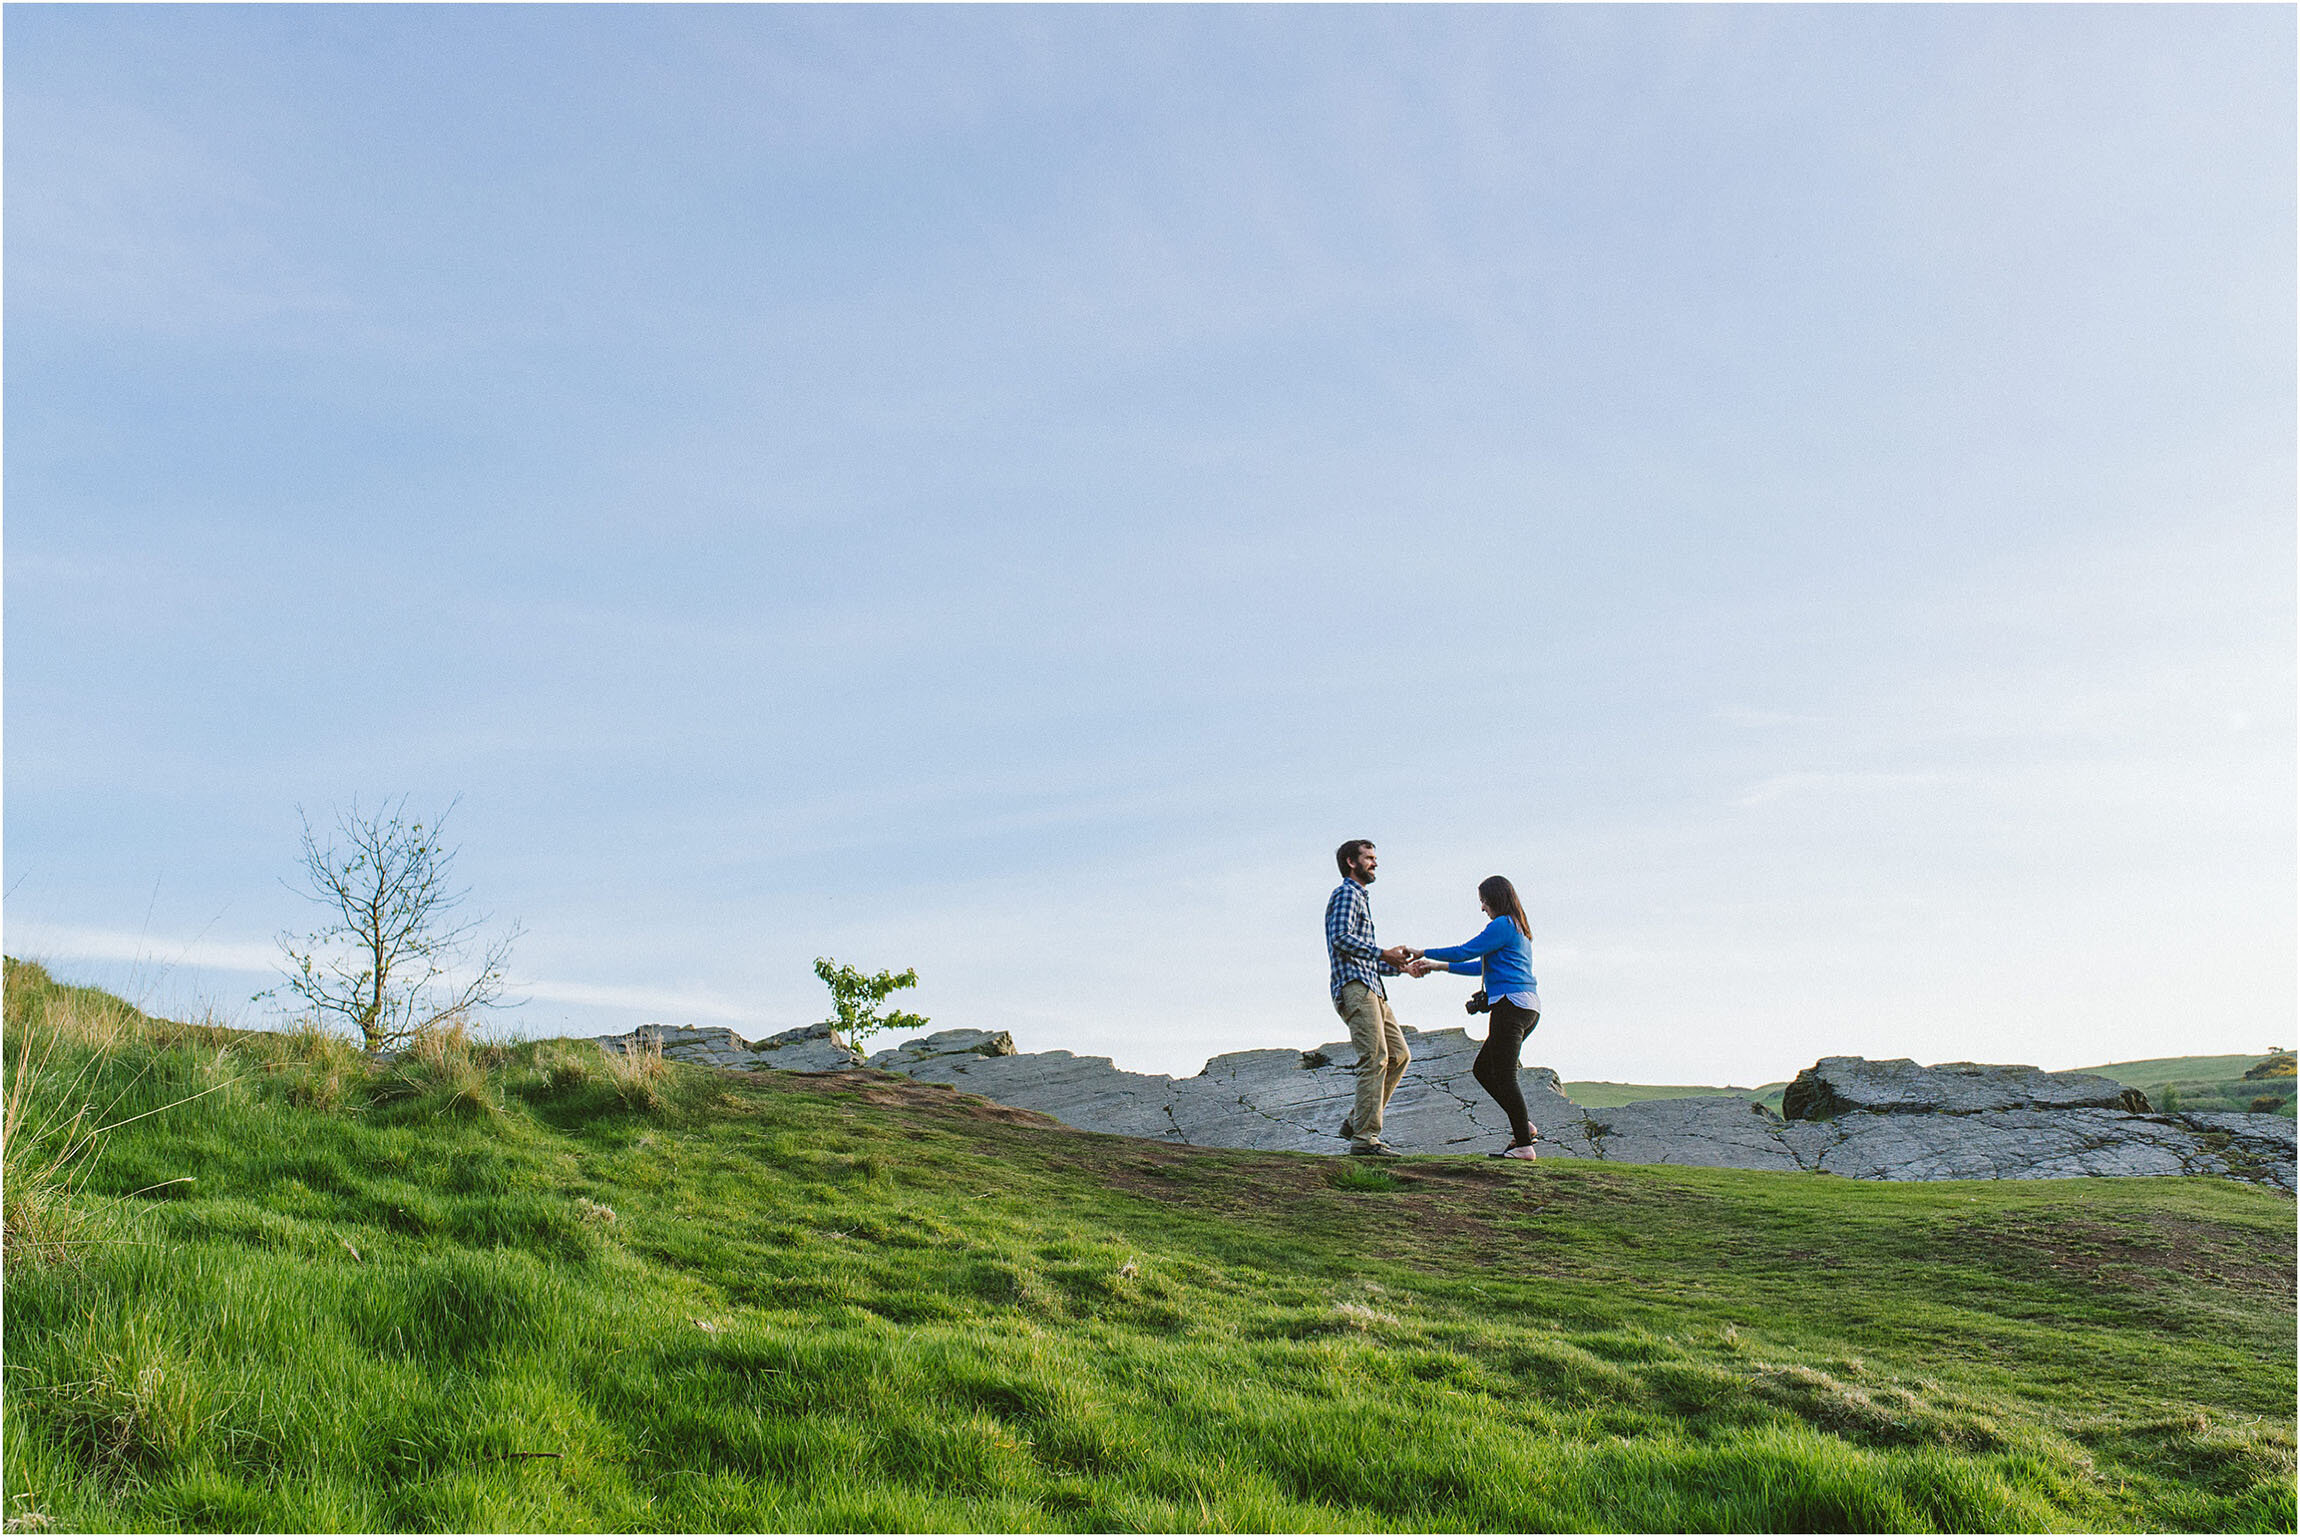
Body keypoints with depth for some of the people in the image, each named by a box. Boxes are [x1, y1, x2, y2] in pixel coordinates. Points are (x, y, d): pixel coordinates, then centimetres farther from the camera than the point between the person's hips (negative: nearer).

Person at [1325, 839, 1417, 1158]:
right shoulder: (1346, 894, -1)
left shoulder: (1360, 899, 30)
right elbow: (1340, 938, -19)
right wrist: (1383, 954, -20)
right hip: (1354, 987, -10)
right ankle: (1365, 1138, -18)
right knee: (1375, 1058, -16)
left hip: (1371, 988, 10)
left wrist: (1398, 966, 21)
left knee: (1399, 1054, 5)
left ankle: (1356, 1120, 7)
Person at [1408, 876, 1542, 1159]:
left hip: (1511, 1003, -10)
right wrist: (1438, 966, 26)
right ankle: (1523, 1126, 8)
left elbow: (1465, 952, -9)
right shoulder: (1519, 928, 22)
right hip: (1529, 1007, 10)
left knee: (1504, 1075, -7)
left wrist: (1424, 953, 3)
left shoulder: (1502, 925, -9)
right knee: (1483, 1069, 13)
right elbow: (1483, 966, 26)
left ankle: (1523, 1144, -7)